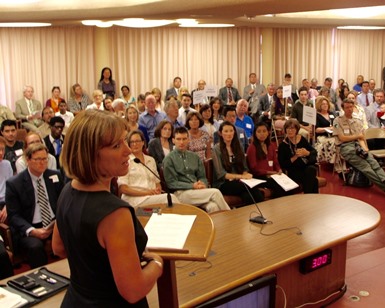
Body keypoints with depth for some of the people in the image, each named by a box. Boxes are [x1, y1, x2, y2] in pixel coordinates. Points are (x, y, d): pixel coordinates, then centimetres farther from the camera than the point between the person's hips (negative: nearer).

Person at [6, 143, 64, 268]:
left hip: (55, 223, 3)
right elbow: (13, 215, -4)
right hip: (28, 228, -3)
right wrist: (32, 231, -20)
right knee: (35, 246, -34)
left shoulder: (55, 176, 7)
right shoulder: (14, 183, -3)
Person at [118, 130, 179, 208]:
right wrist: (146, 192, -14)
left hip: (153, 197, 5)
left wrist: (158, 190, -1)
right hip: (133, 199, -5)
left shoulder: (151, 160, 22)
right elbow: (122, 189, -3)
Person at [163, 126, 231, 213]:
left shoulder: (194, 157, 18)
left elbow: (202, 177, 19)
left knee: (213, 207, -31)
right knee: (215, 192, -25)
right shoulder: (169, 159, 2)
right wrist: (192, 186, -15)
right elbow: (171, 183, -3)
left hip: (198, 191, 5)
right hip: (181, 193, -4)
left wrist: (202, 185, -6)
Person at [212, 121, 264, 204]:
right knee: (251, 188, -33)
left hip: (239, 182, 4)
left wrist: (246, 175, -11)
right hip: (223, 184, -4)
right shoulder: (217, 149, -3)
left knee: (247, 195, -34)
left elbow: (244, 168, 14)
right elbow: (221, 174, -9)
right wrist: (240, 176, -20)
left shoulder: (238, 147, 14)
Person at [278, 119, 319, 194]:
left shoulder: (302, 139, 9)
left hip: (308, 167, 4)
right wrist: (295, 157, -17)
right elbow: (282, 165, -6)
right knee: (313, 181, -31)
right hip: (294, 173, -3)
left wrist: (307, 153, -12)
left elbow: (314, 152, 11)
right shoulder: (282, 145, -1)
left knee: (311, 169, -33)